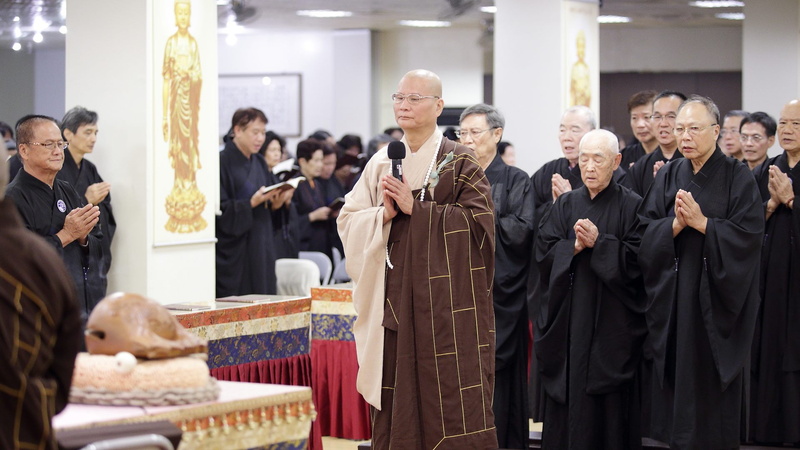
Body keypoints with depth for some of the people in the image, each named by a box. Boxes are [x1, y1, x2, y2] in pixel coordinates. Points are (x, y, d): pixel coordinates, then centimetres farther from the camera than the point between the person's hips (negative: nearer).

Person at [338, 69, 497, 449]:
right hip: (393, 296, 4)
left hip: (444, 298, -4)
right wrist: (385, 214, -10)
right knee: (395, 387, 4)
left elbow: (476, 219, -12)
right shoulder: (381, 164, 12)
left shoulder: (459, 163, -1)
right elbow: (349, 219, 10)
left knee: (447, 392, -5)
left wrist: (416, 208, -14)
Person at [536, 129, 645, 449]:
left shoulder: (631, 206, -1)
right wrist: (575, 246, -13)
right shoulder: (565, 204, 11)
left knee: (609, 409, -3)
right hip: (566, 322, 4)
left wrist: (598, 242, -17)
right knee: (566, 404, 4)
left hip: (611, 324, -4)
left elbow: (636, 260, -10)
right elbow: (543, 253, 3)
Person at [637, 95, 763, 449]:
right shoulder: (668, 177, 8)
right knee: (676, 379, 4)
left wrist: (701, 222, -18)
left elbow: (748, 235, -12)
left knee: (712, 382, 0)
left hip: (717, 298, -3)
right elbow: (645, 233, 2)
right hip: (673, 296, 3)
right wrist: (675, 224, -16)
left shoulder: (738, 178, -3)